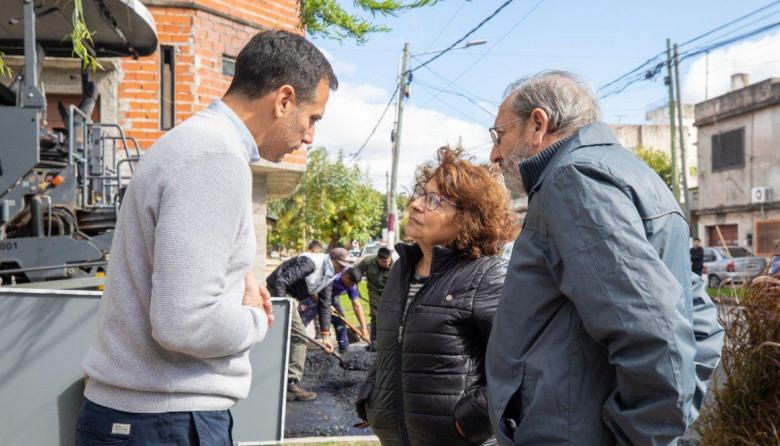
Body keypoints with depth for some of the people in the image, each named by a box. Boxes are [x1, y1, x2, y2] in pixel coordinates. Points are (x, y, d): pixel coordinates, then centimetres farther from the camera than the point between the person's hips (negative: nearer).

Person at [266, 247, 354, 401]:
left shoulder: (327, 276, 6)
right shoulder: (310, 262, -23)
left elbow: (325, 305, 9)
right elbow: (281, 281, -29)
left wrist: (326, 335, 4)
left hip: (291, 296, 10)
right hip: (278, 291, -10)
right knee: (298, 335, -13)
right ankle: (292, 384, -11)